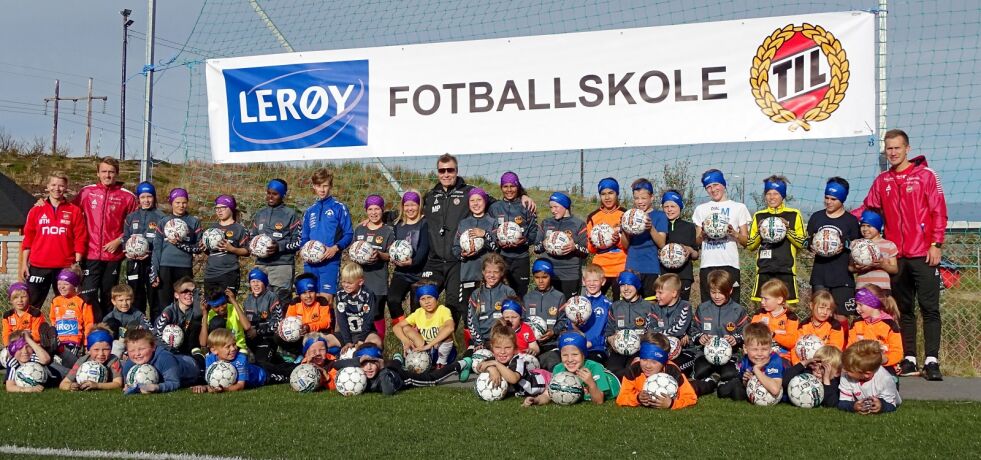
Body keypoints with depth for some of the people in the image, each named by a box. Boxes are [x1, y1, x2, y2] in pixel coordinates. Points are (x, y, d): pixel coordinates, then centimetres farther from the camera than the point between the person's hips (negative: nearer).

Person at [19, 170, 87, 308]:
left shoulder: (75, 211, 4)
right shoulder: (36, 210, 8)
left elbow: (80, 239, 1)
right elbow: (28, 239, 10)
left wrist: (77, 263, -5)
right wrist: (24, 264, 6)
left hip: (65, 267, -1)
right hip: (38, 267, 1)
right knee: (31, 305, 2)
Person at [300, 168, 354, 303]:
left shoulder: (339, 208, 2)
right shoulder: (310, 211, 17)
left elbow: (348, 234, -2)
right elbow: (304, 237, 21)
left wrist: (336, 248, -18)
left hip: (330, 261, -5)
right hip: (310, 263, 5)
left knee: (326, 299, -11)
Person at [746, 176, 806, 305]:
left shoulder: (794, 214, 6)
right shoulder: (759, 216, 12)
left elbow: (802, 243, 2)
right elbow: (750, 246, 11)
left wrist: (788, 229, -11)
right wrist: (759, 232, -6)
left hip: (786, 269, -2)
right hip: (764, 269, 2)